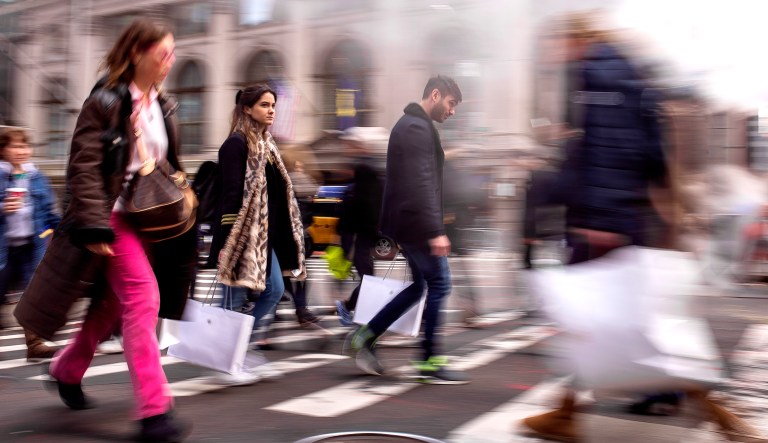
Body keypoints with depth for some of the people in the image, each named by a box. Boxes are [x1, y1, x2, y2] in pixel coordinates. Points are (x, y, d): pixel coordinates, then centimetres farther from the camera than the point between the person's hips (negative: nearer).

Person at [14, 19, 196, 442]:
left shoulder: (164, 105, 12)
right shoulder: (106, 101, -9)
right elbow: (84, 167, -14)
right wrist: (93, 226, -21)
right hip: (115, 216, -8)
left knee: (113, 303, 14)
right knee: (143, 299, -15)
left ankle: (67, 368, 39)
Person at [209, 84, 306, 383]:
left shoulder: (266, 145, 16)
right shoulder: (236, 143, -11)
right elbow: (231, 194, -17)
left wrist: (284, 237, 17)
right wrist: (227, 242, -21)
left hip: (263, 235, 9)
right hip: (241, 236, -9)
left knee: (273, 291, 9)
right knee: (234, 299, 0)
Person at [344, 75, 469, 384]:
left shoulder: (412, 125, 19)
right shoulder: (417, 128, -14)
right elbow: (422, 184, -24)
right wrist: (436, 231, -27)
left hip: (406, 222, 10)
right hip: (418, 222, -10)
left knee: (420, 285, 14)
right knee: (439, 283, -4)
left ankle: (364, 337, 17)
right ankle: (430, 362, 4)